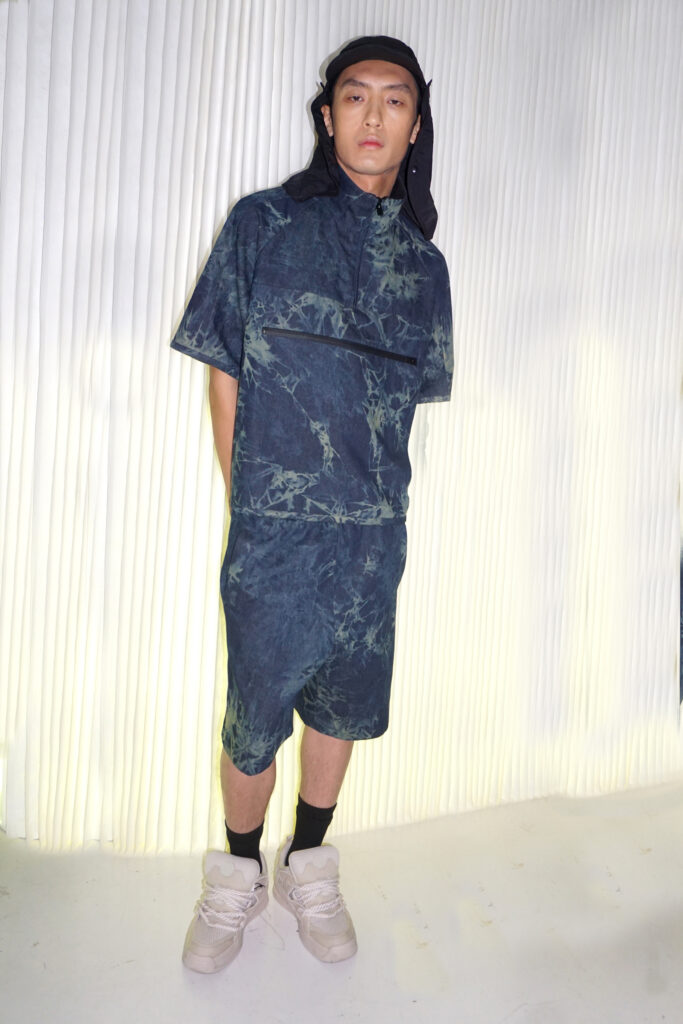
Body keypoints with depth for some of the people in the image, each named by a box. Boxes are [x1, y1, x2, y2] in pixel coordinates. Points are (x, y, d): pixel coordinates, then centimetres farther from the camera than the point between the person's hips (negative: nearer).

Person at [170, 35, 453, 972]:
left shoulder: (423, 261, 8)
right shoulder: (263, 225, 0)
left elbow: (411, 395, 14)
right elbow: (223, 374, 1)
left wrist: (375, 495, 6)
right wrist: (247, 500, -2)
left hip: (375, 538, 3)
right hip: (272, 536, -3)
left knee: (344, 706, 14)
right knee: (254, 719, 7)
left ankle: (309, 866, 37)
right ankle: (239, 876, 33)